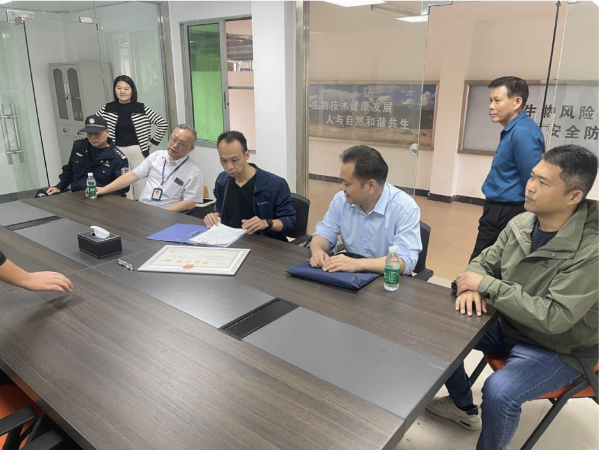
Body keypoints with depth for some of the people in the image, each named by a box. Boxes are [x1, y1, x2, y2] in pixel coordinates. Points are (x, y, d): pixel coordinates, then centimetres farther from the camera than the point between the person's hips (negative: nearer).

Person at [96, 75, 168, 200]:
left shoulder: (142, 108, -1)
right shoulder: (106, 109, 4)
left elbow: (162, 123, 0)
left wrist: (153, 141, -1)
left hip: (138, 152, -1)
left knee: (142, 187, 2)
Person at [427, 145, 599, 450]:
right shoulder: (520, 224, -8)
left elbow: (554, 317, -32)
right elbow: (484, 263, 3)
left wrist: (487, 285, -28)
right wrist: (472, 286, -21)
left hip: (557, 350, -7)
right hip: (507, 326, 7)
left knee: (499, 391, -29)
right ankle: (463, 406, 26)